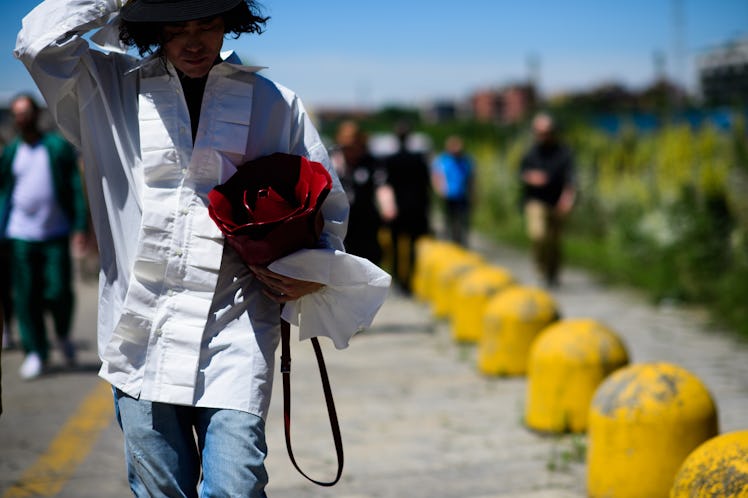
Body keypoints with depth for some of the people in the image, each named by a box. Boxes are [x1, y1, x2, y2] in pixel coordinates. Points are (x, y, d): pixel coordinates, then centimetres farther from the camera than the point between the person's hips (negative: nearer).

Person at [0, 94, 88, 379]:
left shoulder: (58, 147, 1)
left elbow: (76, 187, 0)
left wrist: (80, 227, -7)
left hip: (56, 234, -2)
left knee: (58, 292, -6)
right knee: (26, 296, 0)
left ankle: (63, 335, 23)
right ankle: (35, 353, 10)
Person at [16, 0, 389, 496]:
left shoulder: (275, 103, 10)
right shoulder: (109, 87, 11)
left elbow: (329, 205, 15)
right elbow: (39, 43, -4)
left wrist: (313, 272, -3)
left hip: (234, 335, -1)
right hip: (141, 337, 1)